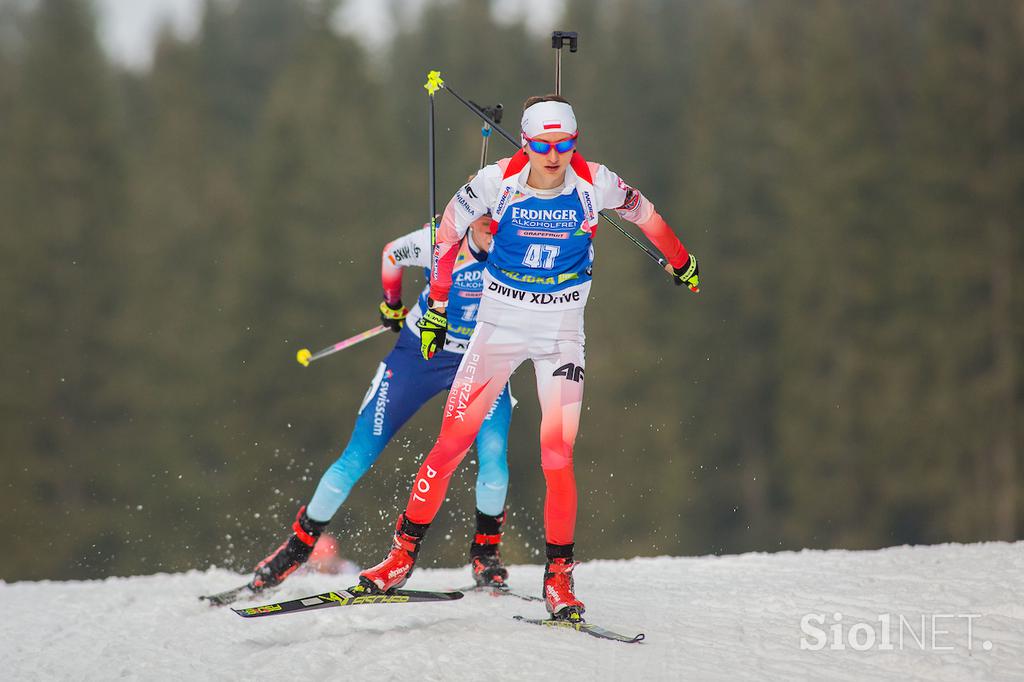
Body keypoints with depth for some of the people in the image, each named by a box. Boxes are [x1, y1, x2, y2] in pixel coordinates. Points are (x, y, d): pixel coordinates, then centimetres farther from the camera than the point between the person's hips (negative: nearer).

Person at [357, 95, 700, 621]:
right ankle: (404, 552, 7)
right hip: (498, 321, 0)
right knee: (452, 442, -4)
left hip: (562, 330, 0)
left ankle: (559, 576, 0)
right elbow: (449, 232, 1)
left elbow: (643, 213, 9)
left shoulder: (595, 184, -11)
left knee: (557, 455, -11)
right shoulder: (497, 181, -13)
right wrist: (437, 306, 2)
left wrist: (682, 263, 24)